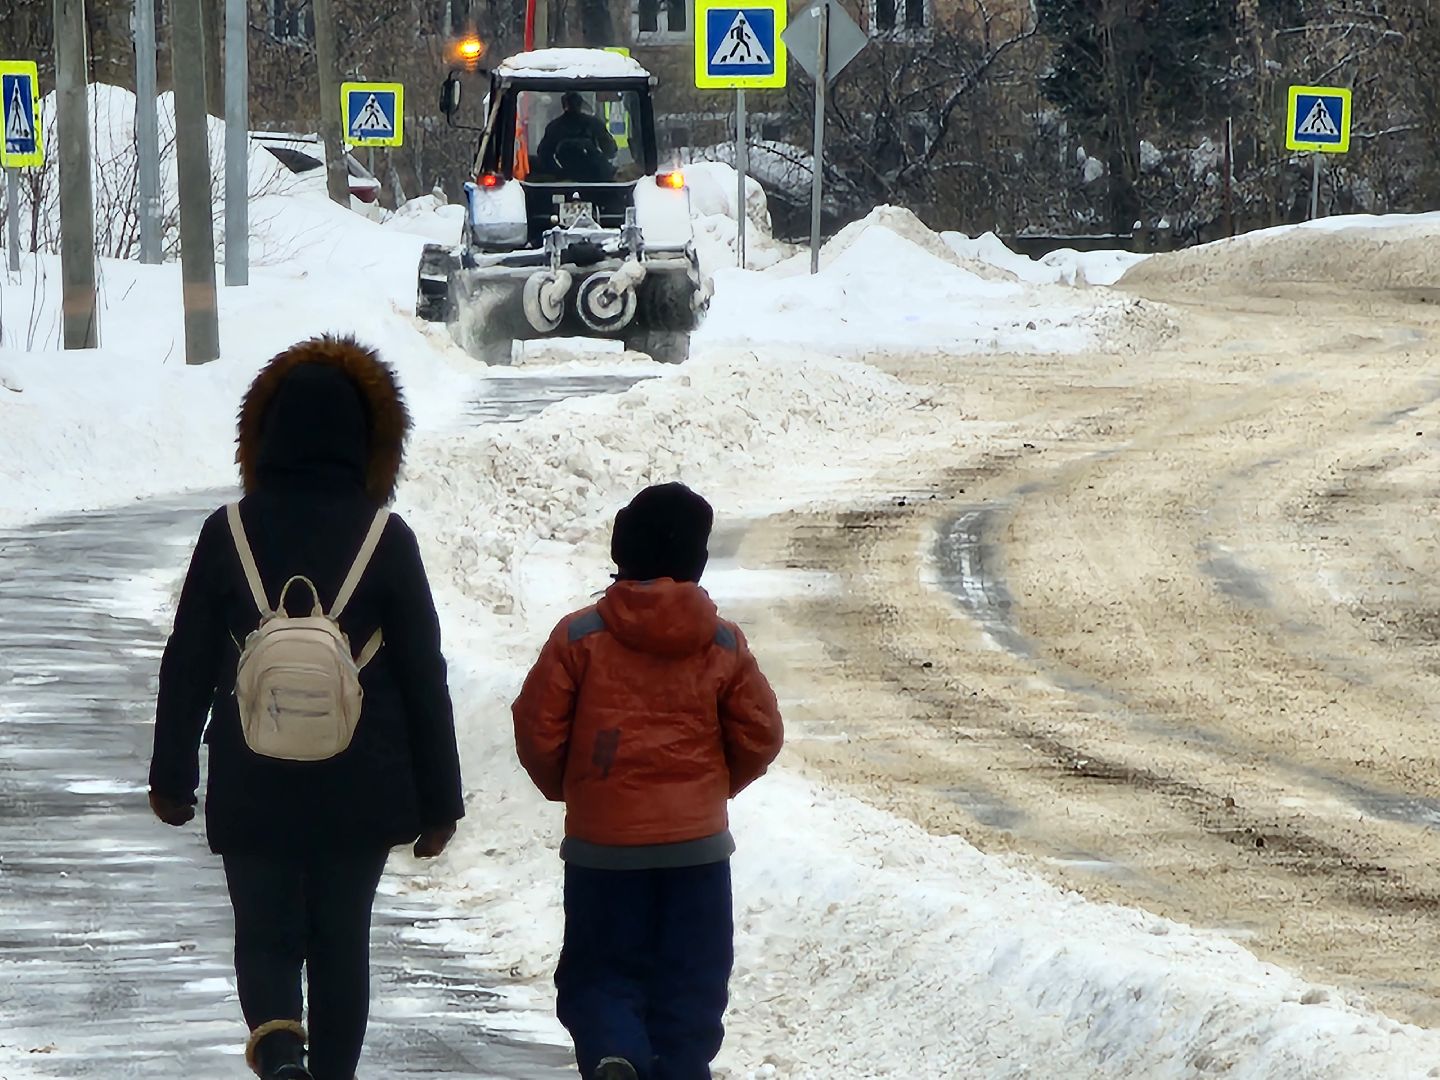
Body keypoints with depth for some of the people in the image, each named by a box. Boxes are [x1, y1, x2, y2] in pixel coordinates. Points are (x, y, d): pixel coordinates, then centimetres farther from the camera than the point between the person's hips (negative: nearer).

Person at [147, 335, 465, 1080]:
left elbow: (187, 666, 2)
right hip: (359, 793, 0)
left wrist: (171, 777, 13)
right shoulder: (385, 540, -5)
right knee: (342, 943, 14)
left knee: (266, 936, 7)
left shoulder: (229, 535, -4)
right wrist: (439, 799, 5)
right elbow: (423, 676, -2)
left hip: (252, 792, 0)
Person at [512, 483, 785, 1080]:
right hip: (697, 842, 1)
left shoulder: (579, 637, -5)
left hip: (602, 844, -1)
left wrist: (562, 786, 14)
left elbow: (537, 729, -5)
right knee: (690, 984, 9)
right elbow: (760, 736, 3)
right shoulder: (724, 645, 0)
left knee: (599, 972, 7)